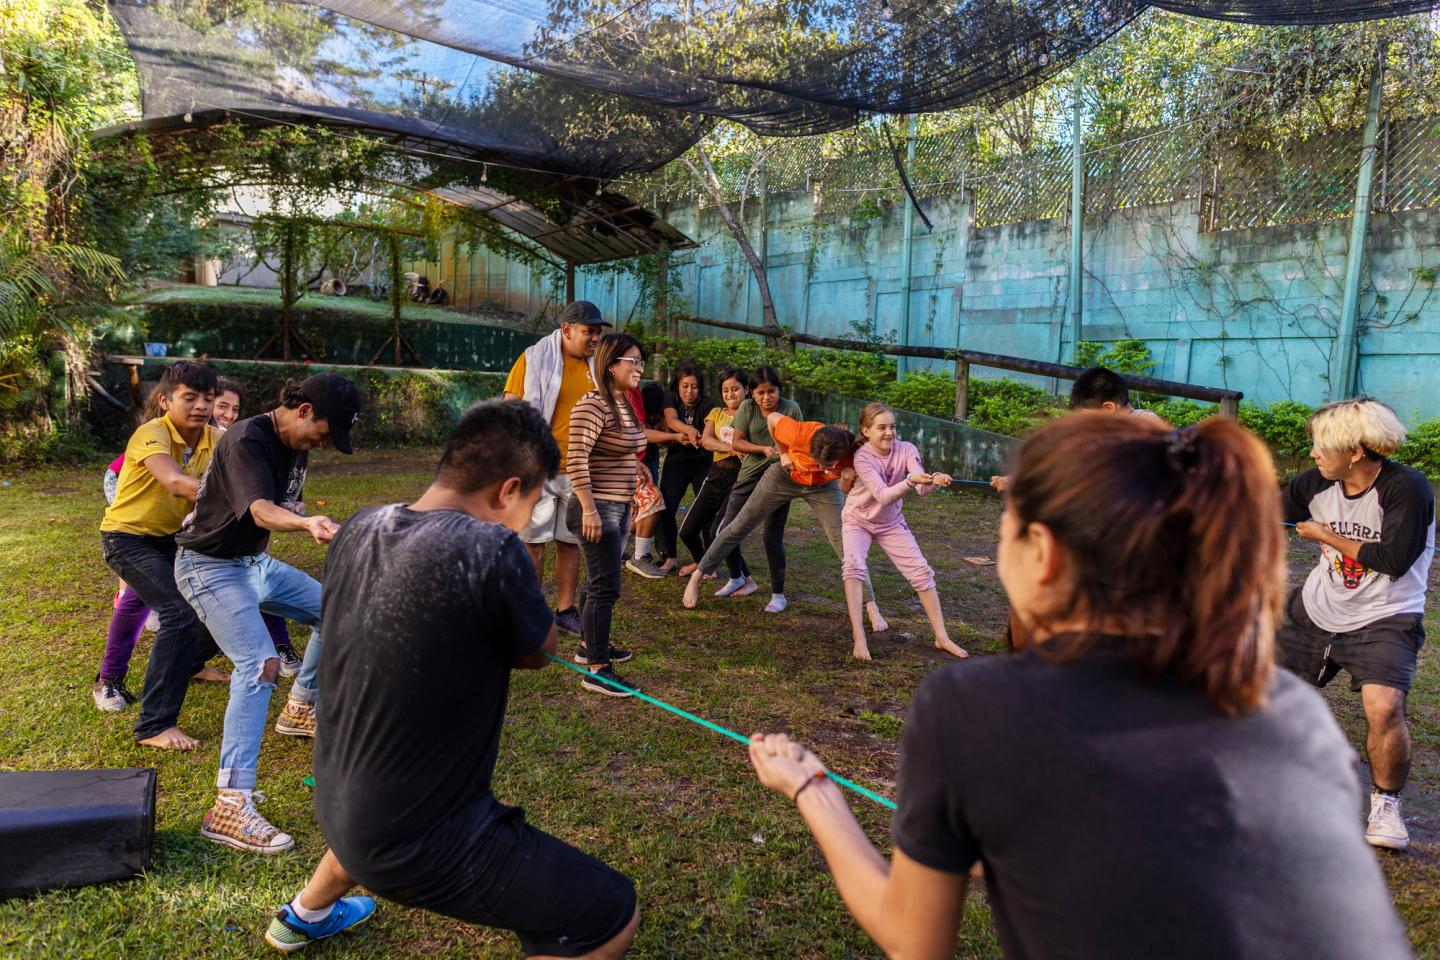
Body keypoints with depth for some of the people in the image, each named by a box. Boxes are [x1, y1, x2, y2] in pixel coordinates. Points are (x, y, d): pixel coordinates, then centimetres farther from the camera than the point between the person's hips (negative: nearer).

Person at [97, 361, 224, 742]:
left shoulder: (215, 439, -7)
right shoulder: (152, 434, -26)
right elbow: (176, 482, -45)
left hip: (172, 537, 7)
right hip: (127, 537, -7)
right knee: (180, 613, -23)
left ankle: (184, 664, 39)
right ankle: (154, 726, -14)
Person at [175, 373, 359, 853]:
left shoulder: (296, 443, 2)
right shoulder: (248, 440, -25)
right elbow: (260, 510, -43)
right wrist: (307, 523, -60)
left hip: (256, 562, 9)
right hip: (210, 566, -9)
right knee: (261, 665, -26)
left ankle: (299, 710, 35)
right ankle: (230, 807, -28)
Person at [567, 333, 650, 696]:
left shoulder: (624, 404, 11)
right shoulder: (593, 405, -19)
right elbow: (576, 458, -24)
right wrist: (589, 508, -26)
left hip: (619, 506, 10)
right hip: (598, 508, -10)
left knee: (599, 581, 20)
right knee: (606, 587, -8)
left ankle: (589, 645, 34)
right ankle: (597, 670, -2)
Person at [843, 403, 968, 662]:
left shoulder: (906, 450, -18)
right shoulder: (862, 457, -27)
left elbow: (921, 488, -32)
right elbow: (883, 496, -39)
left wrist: (934, 482, -55)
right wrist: (911, 480, -56)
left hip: (891, 522, 4)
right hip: (858, 520, -3)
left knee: (922, 572, -2)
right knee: (853, 566, -28)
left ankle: (942, 638, 11)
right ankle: (859, 639, -25)